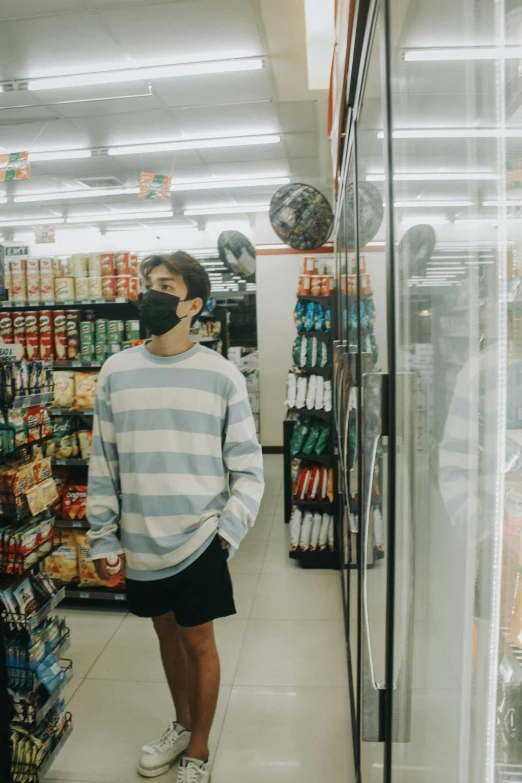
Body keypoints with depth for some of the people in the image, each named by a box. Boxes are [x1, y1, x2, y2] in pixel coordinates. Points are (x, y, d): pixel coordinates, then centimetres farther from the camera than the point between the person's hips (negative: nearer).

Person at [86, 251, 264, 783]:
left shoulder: (221, 375, -7)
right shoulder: (116, 371, 0)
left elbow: (247, 463, -3)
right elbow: (102, 462, 4)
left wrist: (231, 527, -12)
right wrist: (103, 538, 4)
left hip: (199, 538, -3)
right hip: (141, 540, 3)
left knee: (198, 641, 11)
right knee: (167, 634, 20)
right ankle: (181, 725, 46)